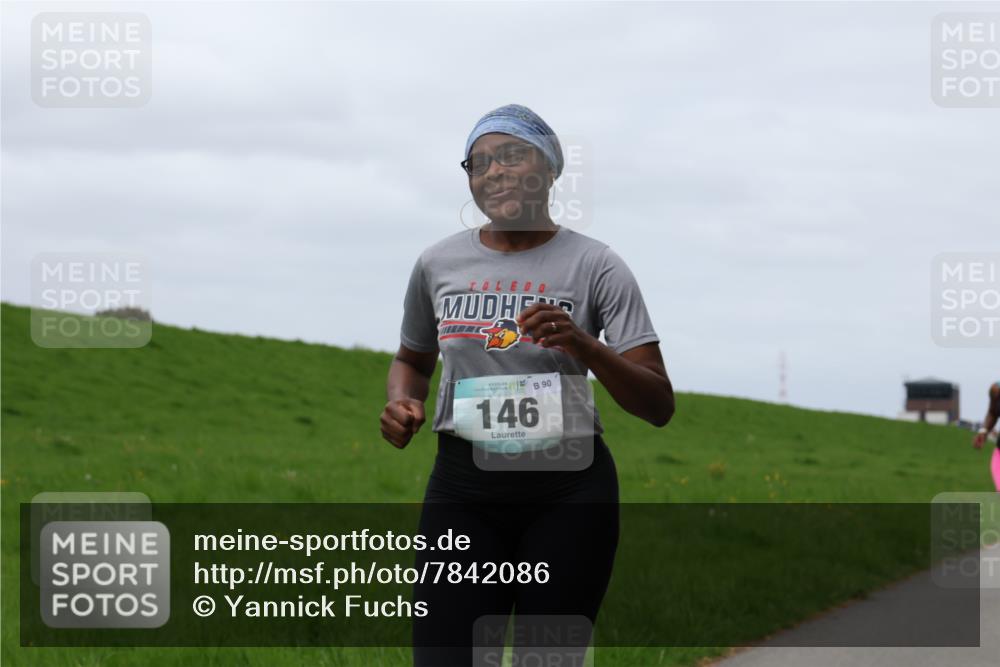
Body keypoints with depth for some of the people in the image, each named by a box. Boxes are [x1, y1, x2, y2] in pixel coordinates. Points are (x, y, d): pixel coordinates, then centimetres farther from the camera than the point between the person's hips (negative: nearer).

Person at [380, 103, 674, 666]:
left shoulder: (594, 266, -2)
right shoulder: (438, 265, 7)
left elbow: (659, 406, -5)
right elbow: (413, 359, 27)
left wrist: (583, 346, -22)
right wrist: (401, 405, 4)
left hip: (569, 491, -2)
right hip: (462, 486, 2)